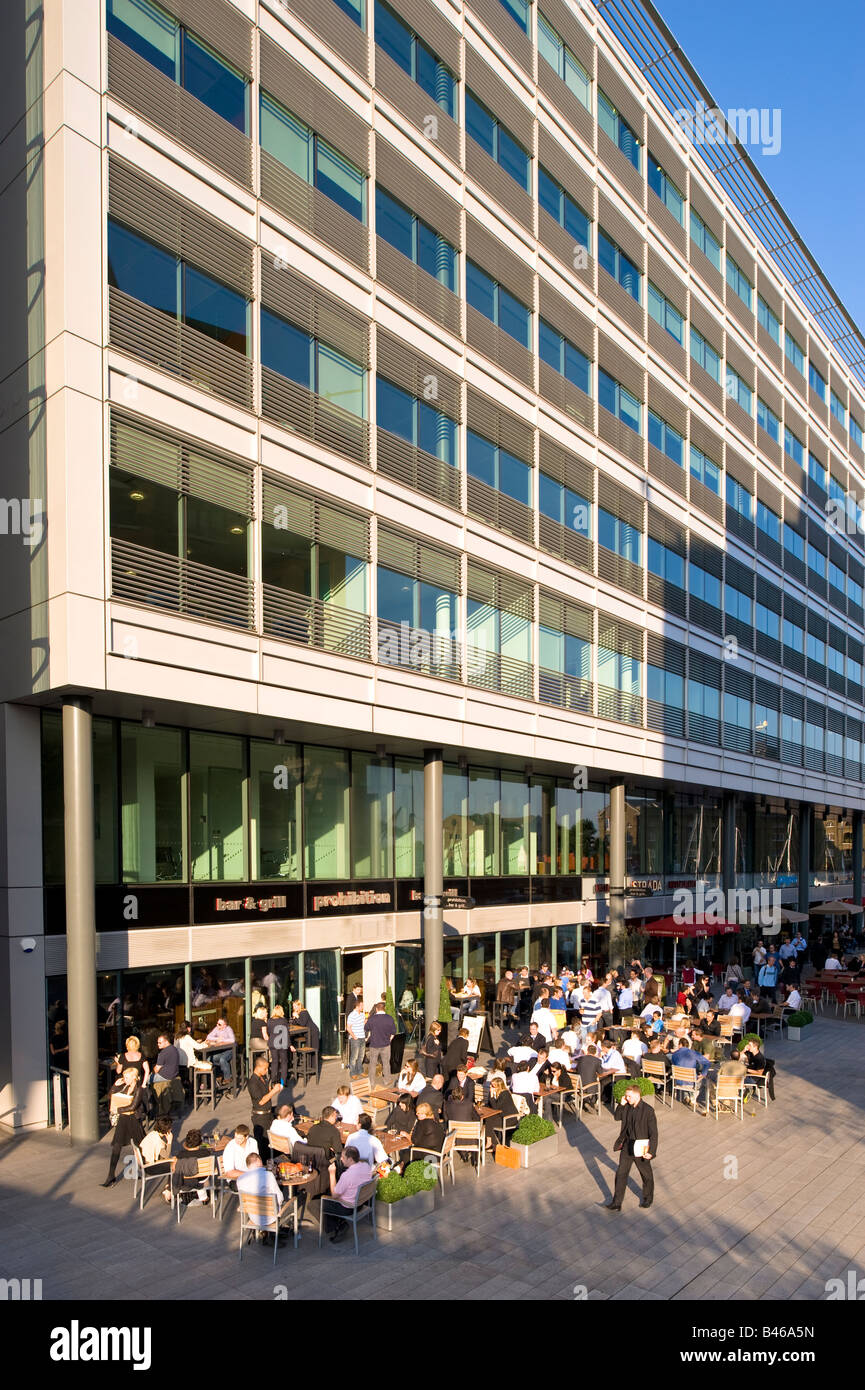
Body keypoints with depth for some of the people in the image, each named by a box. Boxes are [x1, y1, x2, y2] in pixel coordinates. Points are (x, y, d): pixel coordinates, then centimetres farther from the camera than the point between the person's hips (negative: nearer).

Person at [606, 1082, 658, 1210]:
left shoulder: (648, 1110, -20)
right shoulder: (627, 1107, -2)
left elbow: (653, 1133, -17)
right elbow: (617, 1117, 12)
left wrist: (651, 1151, -21)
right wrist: (621, 1105, -5)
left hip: (641, 1148, -5)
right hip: (627, 1146, 5)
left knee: (646, 1175, 17)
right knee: (621, 1174, 6)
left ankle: (648, 1198, 41)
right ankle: (616, 1203, 13)